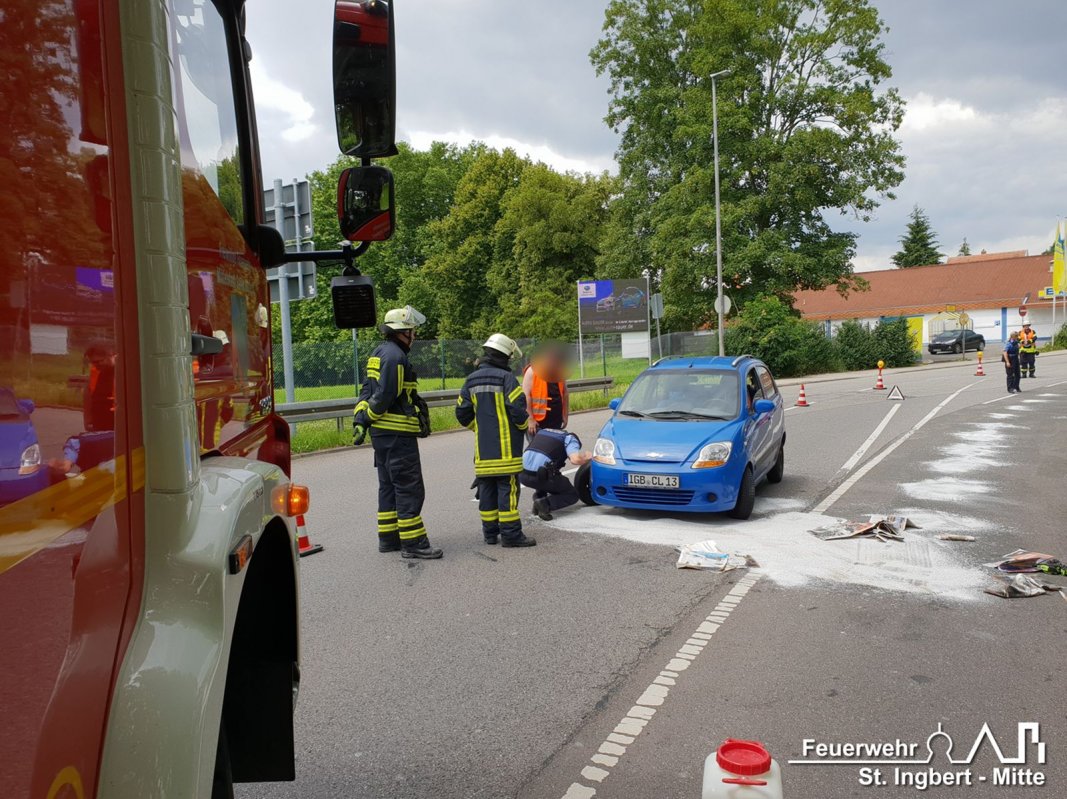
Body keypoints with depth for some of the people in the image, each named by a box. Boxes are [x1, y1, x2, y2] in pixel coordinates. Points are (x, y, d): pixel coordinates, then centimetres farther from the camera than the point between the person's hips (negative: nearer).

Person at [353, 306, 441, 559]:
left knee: (388, 486, 16)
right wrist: (365, 419, -7)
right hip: (397, 434, -10)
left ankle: (388, 538, 24)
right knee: (409, 488, -6)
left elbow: (367, 390, 14)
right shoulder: (395, 356, -17)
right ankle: (412, 543, -4)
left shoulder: (378, 353, 16)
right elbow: (384, 396, -20)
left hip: (382, 433, 11)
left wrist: (360, 419, 7)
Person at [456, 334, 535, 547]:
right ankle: (510, 534, -3)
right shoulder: (506, 378, -10)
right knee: (507, 488, -3)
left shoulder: (471, 380, 10)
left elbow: (462, 413, 11)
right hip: (505, 447, -6)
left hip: (482, 448, 6)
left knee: (486, 488, 11)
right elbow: (518, 408, -15)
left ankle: (490, 532, 18)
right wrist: (524, 426, 3)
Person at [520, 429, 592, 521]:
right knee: (572, 495, 15)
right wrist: (586, 457, 11)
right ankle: (545, 504, -8)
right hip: (541, 477, -6)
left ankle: (538, 496, 15)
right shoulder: (570, 438, 9)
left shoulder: (541, 431, 27)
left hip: (522, 475, 6)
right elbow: (575, 459, -11)